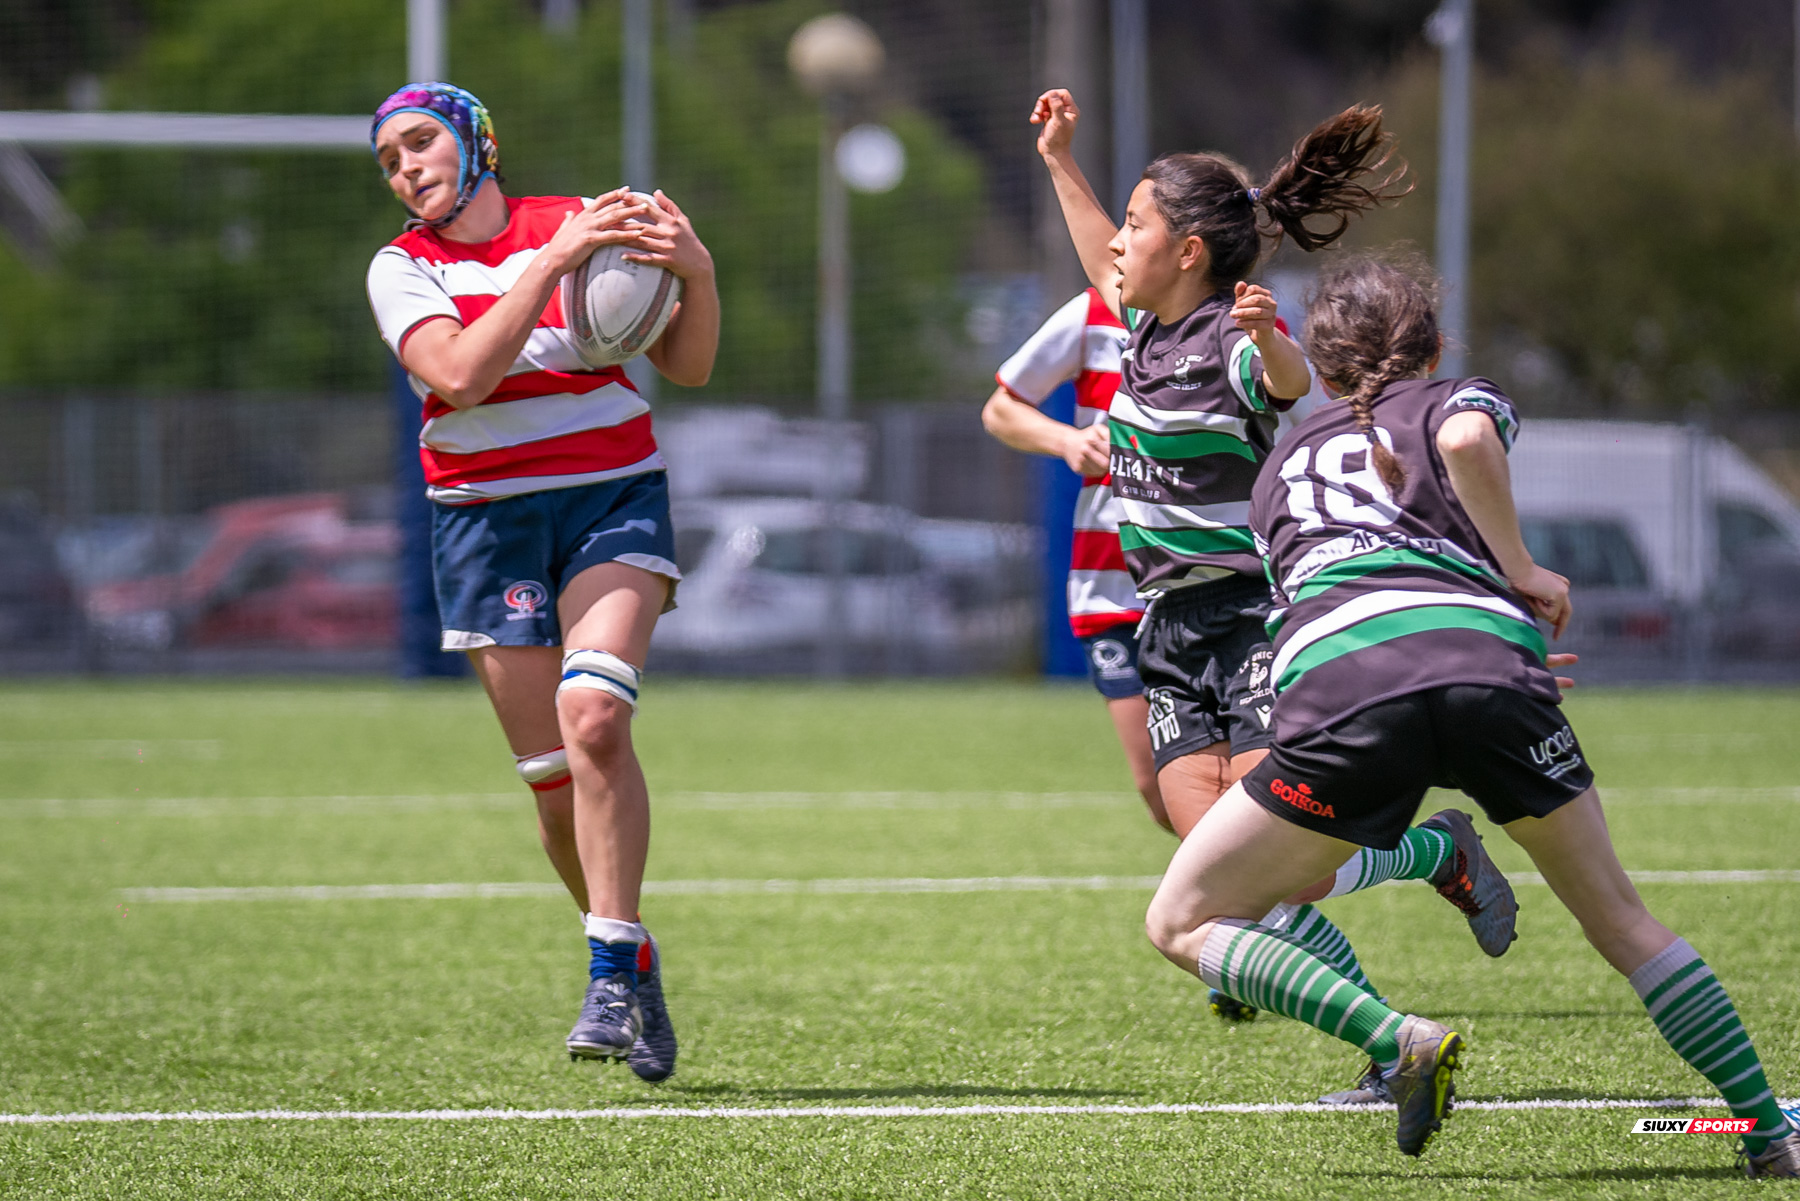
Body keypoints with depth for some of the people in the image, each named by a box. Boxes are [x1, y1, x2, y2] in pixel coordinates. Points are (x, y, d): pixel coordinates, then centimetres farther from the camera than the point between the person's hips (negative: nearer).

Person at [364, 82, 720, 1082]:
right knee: (552, 774, -3)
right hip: (484, 519, 1)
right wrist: (552, 263, -21)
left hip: (614, 502, -1)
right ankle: (633, 965, 16)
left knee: (593, 718, -23)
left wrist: (696, 274, -15)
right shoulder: (401, 269, 3)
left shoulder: (585, 223, 4)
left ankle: (612, 972, -21)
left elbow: (686, 365, 4)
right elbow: (458, 374, -17)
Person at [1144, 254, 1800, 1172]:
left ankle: (1400, 1042, -8)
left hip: (1338, 688, 0)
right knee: (1617, 916, 19)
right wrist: (1521, 574, 10)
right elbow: (1466, 439, -1)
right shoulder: (1457, 401, 25)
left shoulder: (1284, 462, 35)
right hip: (1484, 659, 0)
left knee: (1182, 926, 11)